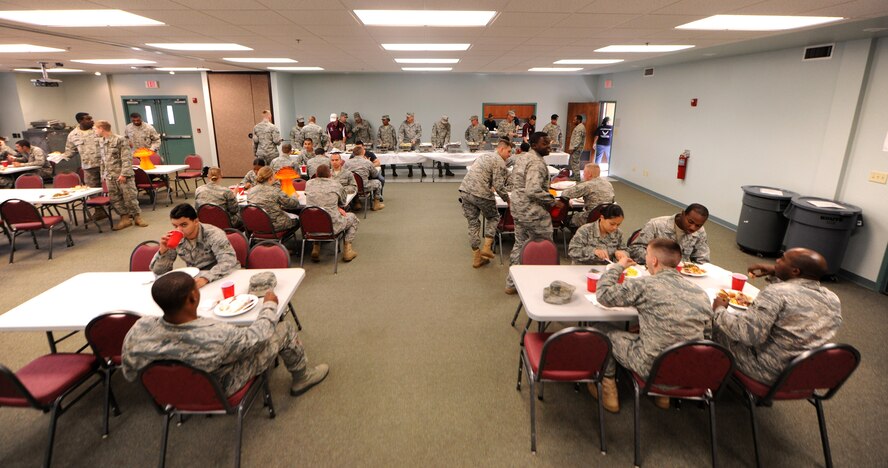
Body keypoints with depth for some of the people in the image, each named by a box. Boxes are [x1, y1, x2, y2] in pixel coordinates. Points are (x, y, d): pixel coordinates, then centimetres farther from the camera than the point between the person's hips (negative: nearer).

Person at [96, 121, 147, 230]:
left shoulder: (119, 140, -10)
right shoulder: (100, 142, 12)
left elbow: (126, 158, -14)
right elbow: (103, 160, 20)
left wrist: (124, 174, -19)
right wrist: (103, 174, 16)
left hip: (123, 175, -7)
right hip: (110, 176, 7)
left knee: (130, 196, -3)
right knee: (114, 198, 6)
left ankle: (137, 216, 9)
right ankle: (125, 218, 13)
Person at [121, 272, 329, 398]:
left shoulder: (139, 329, -27)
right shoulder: (217, 337, -42)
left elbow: (130, 374, -8)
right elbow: (258, 335, -23)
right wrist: (269, 305, -4)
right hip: (221, 390, -5)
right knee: (285, 328, 3)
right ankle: (302, 377, 30)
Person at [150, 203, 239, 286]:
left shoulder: (214, 235, -17)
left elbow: (228, 263, -30)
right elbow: (158, 271, 3)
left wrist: (205, 278, -44)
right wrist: (163, 250, -15)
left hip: (224, 278, -4)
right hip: (196, 279, 5)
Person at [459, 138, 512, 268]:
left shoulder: (484, 156, 23)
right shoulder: (500, 162, -4)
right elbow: (499, 186, -10)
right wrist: (508, 200, 1)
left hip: (464, 191, 7)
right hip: (480, 194, -7)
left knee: (473, 223, 12)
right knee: (493, 218, 18)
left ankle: (476, 258, 17)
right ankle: (487, 247, 8)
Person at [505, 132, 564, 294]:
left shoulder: (521, 157, 10)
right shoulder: (537, 163, -20)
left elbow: (511, 181, 19)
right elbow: (534, 190, -31)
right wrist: (553, 202, -23)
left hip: (517, 208, 10)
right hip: (533, 212, -10)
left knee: (520, 244, 18)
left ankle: (512, 283, 25)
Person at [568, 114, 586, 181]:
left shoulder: (580, 128, -17)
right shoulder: (579, 127, 16)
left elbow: (578, 140, -23)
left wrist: (572, 148, -22)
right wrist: (571, 147, 19)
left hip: (576, 148, -10)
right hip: (575, 148, 10)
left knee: (575, 162, -7)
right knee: (571, 162, 15)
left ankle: (576, 177, -2)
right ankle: (573, 175, 23)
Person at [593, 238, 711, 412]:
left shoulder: (645, 285, -18)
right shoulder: (701, 293, 0)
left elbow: (603, 295, -9)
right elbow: (707, 334, 9)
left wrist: (619, 266, 5)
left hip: (652, 368, -6)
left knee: (601, 329, 11)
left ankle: (607, 388, 21)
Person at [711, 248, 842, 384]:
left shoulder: (776, 292, -26)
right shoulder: (833, 298, -1)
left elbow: (746, 334, -28)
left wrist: (719, 310, -12)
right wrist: (774, 273, 11)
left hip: (769, 373, -8)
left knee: (714, 323, 9)